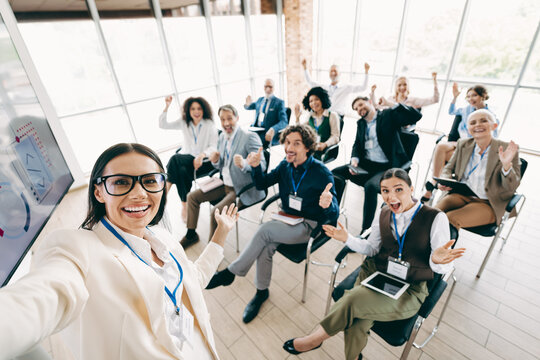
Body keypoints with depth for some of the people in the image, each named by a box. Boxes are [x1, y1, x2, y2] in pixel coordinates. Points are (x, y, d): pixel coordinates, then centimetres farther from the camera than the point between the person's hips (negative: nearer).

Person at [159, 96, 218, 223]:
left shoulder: (210, 124, -2)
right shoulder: (184, 122, 9)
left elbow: (214, 147, -9)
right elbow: (163, 125, 3)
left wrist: (202, 155, -29)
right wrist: (166, 107, -9)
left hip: (204, 161, -3)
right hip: (187, 159, 4)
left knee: (175, 158, -31)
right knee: (182, 171, -34)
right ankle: (184, 205, -24)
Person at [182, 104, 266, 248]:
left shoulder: (250, 137, -16)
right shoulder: (222, 136, 8)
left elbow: (261, 165, -22)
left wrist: (244, 164, -41)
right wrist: (215, 161, -8)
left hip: (242, 188, -8)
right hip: (224, 185, 8)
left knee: (216, 212, -25)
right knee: (192, 197, 8)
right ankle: (191, 234, 26)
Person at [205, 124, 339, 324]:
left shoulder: (321, 173, -17)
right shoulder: (285, 166, -1)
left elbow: (334, 215, -18)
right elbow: (262, 184, 8)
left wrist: (328, 204, -43)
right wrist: (256, 166, -13)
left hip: (308, 226, -4)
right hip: (287, 218, 5)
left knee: (265, 230, -26)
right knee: (266, 247, -22)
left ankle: (231, 272, -8)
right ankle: (262, 291, 4)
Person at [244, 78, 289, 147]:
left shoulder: (279, 102, 0)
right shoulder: (260, 100, 18)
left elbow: (284, 122, -11)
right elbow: (248, 107, 33)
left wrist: (273, 129, -32)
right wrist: (247, 104, 6)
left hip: (268, 133, -5)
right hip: (256, 131, 5)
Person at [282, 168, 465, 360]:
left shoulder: (436, 218, -11)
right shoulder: (384, 214, 2)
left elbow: (443, 267, -9)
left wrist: (437, 260, -33)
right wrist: (347, 238, -3)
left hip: (409, 289, -3)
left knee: (354, 300, -26)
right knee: (357, 320, -26)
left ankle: (315, 338, -3)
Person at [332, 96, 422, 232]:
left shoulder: (388, 115, 1)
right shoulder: (361, 123, 18)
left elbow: (416, 116, -10)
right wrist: (354, 159, -3)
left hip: (386, 167, -6)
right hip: (365, 165, 6)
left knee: (370, 186, -35)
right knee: (334, 173, -11)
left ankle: (365, 231, -26)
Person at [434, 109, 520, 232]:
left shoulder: (507, 149, -4)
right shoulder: (463, 144, 7)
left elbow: (512, 188, -6)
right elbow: (449, 168, 17)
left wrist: (506, 165, -26)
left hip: (487, 204, -3)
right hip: (460, 195, 3)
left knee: (448, 219, -30)